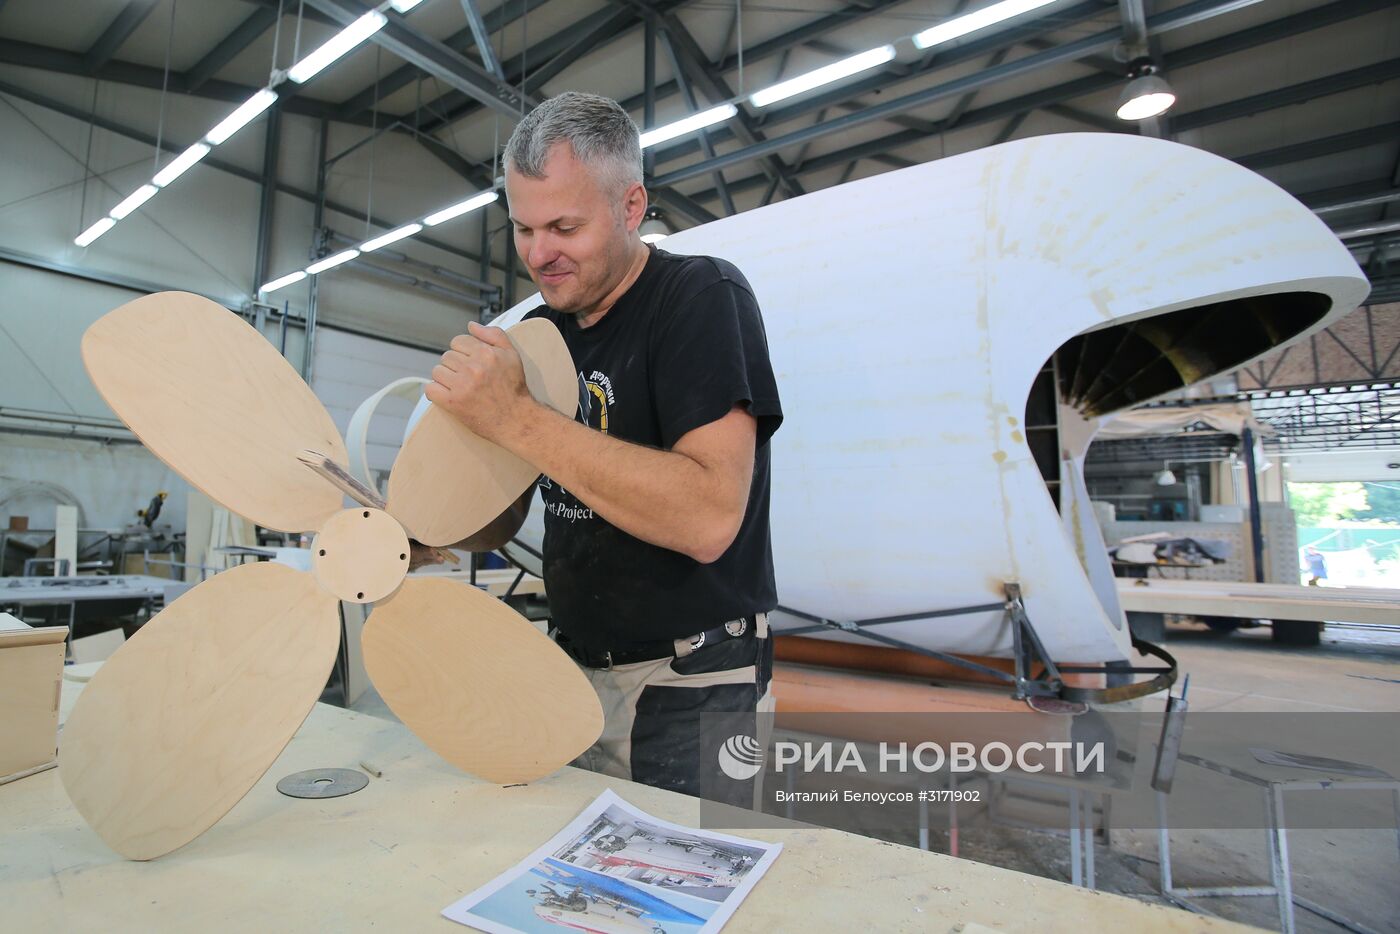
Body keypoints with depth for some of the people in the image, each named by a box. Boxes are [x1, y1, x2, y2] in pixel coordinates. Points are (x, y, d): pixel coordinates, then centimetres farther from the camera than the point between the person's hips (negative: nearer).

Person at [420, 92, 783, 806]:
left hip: (692, 692, -6)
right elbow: (501, 520, 11)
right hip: (573, 669, 7)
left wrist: (517, 417, -28)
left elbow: (709, 519, -29)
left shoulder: (702, 295, -14)